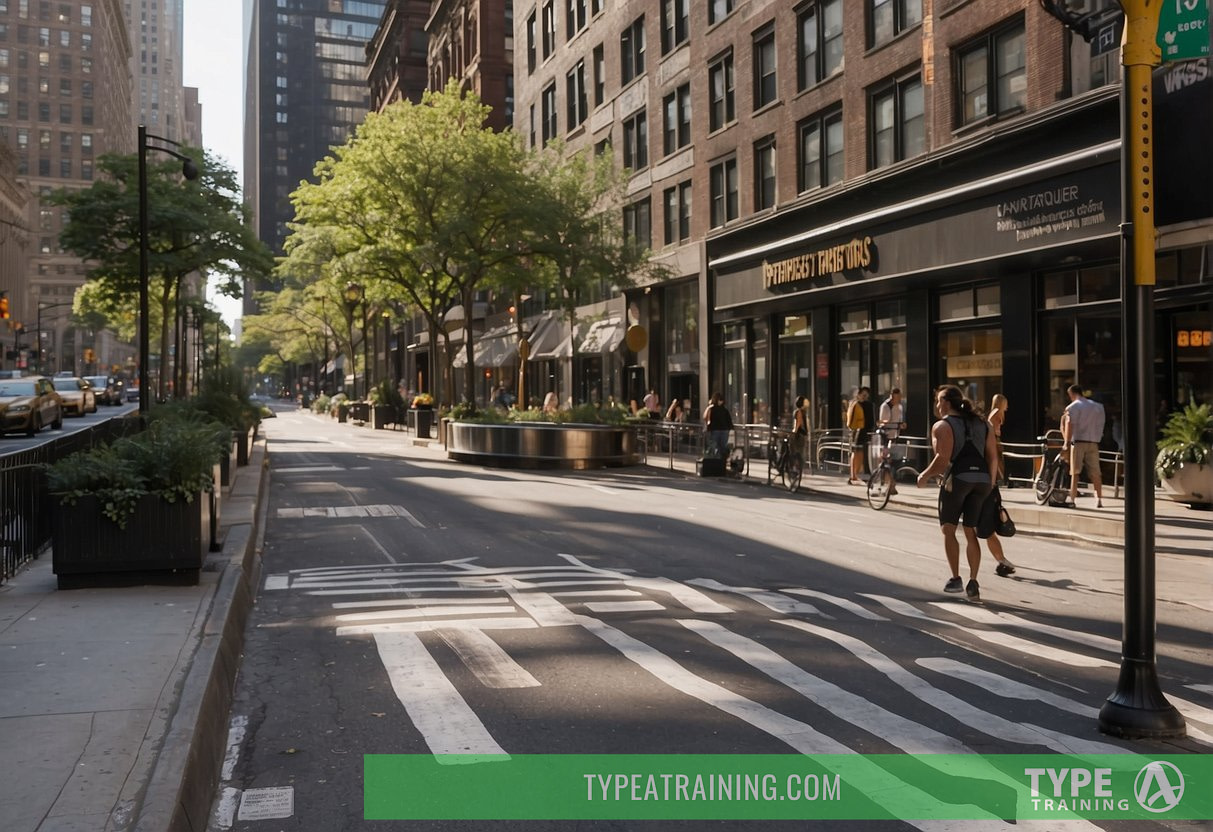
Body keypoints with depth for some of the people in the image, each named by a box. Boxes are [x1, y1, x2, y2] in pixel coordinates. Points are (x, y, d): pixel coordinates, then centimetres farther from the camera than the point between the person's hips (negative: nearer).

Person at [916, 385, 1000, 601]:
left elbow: (942, 459, -13)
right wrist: (989, 482, 19)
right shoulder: (982, 424, 18)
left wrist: (925, 476, 1)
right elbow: (993, 457, 12)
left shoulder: (942, 426, -2)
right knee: (971, 532, 10)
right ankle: (973, 583, 5)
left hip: (957, 478, -5)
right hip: (982, 480, 6)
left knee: (948, 529, 8)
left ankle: (955, 579, 3)